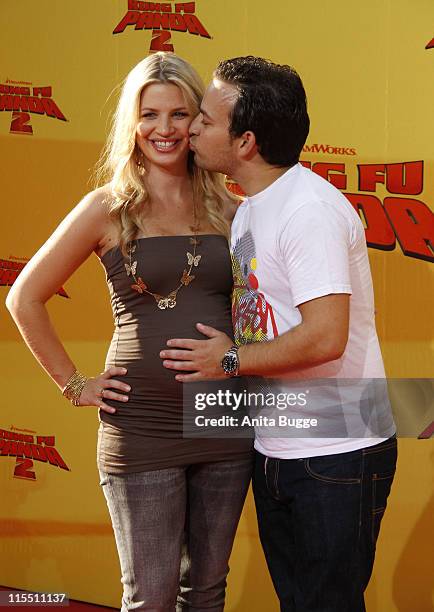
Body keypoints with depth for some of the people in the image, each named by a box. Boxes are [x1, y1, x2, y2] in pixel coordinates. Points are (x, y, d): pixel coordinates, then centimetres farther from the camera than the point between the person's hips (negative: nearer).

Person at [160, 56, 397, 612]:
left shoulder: (311, 209, -20)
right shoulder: (249, 207, 10)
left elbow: (325, 336, -28)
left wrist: (229, 361, -15)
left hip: (336, 455, -9)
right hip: (274, 450, 9)